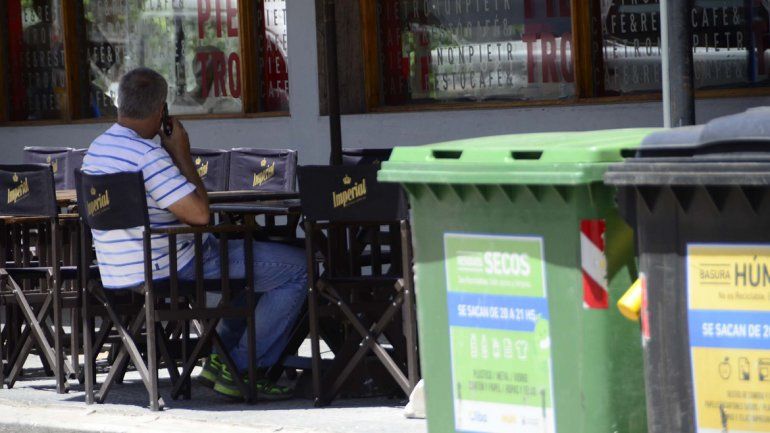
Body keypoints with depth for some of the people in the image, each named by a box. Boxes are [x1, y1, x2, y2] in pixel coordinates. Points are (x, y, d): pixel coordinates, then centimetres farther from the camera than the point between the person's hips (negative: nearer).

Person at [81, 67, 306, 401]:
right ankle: (241, 371, -3)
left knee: (251, 254, 32)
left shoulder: (96, 149, 9)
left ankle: (223, 357, 25)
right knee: (297, 268, -5)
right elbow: (199, 213, -23)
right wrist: (183, 156, -12)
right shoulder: (146, 154, -23)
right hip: (171, 270, -10)